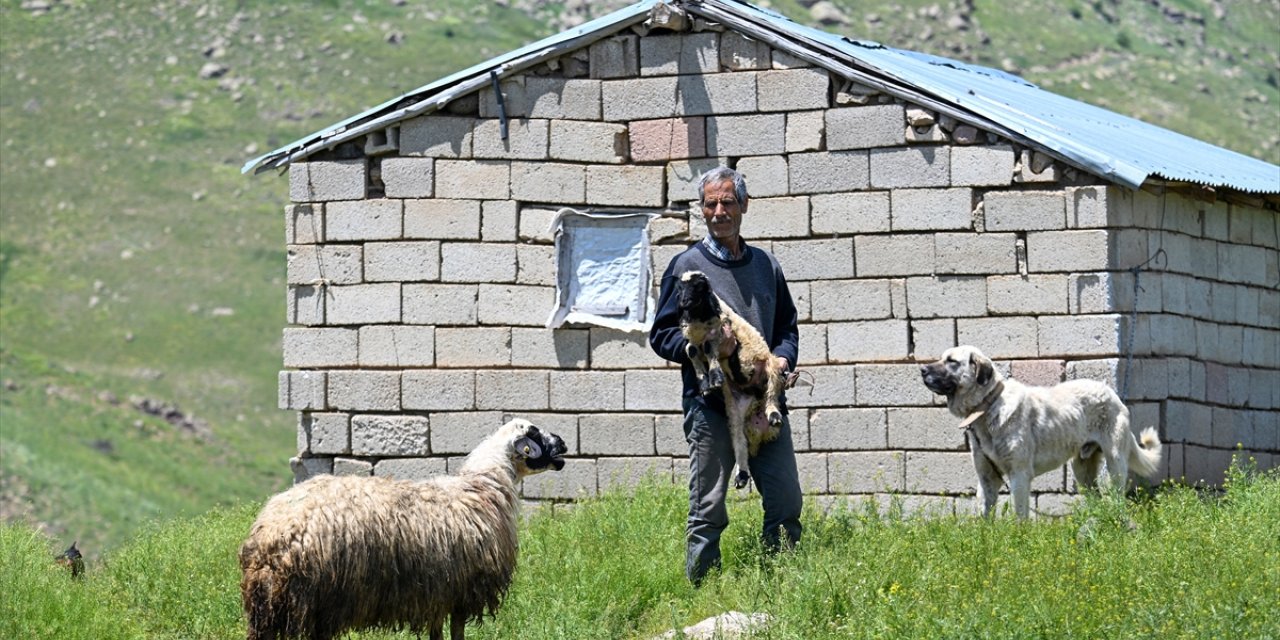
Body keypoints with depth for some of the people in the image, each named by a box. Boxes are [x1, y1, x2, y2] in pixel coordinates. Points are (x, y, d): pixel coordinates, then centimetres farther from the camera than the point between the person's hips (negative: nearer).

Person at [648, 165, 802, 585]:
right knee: (707, 511, -2)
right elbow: (661, 335, 2)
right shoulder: (687, 266, 3)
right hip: (710, 404, -4)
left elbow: (787, 325, 25)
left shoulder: (766, 265, 16)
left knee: (786, 504, 1)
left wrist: (783, 358, 4)